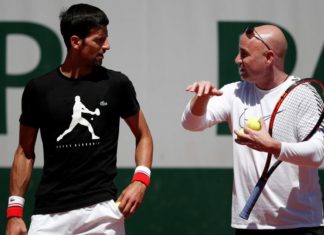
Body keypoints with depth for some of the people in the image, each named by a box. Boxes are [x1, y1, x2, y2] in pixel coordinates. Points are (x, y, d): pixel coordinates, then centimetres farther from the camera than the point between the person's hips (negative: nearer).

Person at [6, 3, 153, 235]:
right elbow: (25, 152, 10)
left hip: (102, 208, 0)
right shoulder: (39, 88, 3)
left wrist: (140, 180, -4)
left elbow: (143, 136, 13)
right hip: (50, 213, 0)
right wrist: (15, 210, 3)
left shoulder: (116, 84, 3)